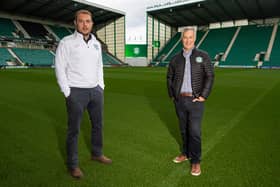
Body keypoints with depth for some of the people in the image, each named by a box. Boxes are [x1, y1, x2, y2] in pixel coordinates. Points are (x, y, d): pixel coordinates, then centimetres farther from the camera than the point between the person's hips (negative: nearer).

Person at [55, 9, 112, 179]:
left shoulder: (96, 43, 9)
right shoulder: (67, 42, -7)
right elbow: (60, 69, -8)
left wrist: (101, 87, 10)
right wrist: (68, 94, -12)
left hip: (96, 90, 6)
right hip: (76, 92, -5)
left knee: (98, 124, 15)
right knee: (74, 129, 4)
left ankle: (97, 153, 35)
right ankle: (73, 164, 20)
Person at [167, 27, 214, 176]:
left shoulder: (203, 56, -2)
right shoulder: (176, 58, 7)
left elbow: (210, 76, -5)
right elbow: (170, 77, 15)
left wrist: (203, 96, -11)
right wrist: (172, 95, 8)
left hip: (195, 100, -3)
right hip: (179, 100, 3)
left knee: (194, 132, -2)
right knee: (184, 130, 14)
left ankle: (196, 161, 14)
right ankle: (186, 154, 32)